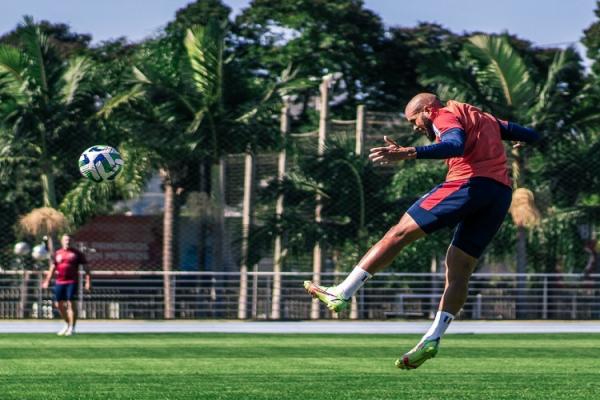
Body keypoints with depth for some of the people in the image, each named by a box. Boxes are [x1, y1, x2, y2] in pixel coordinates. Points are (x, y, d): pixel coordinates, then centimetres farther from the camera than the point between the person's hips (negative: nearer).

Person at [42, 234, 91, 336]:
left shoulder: (77, 253, 3)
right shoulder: (57, 254, 13)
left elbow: (85, 267, 3)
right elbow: (52, 268, 16)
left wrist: (88, 281, -7)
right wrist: (47, 280, 7)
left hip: (72, 282, -4)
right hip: (59, 282, 4)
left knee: (71, 303, -10)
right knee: (58, 304, 7)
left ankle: (72, 328, -5)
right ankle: (67, 324, 27)